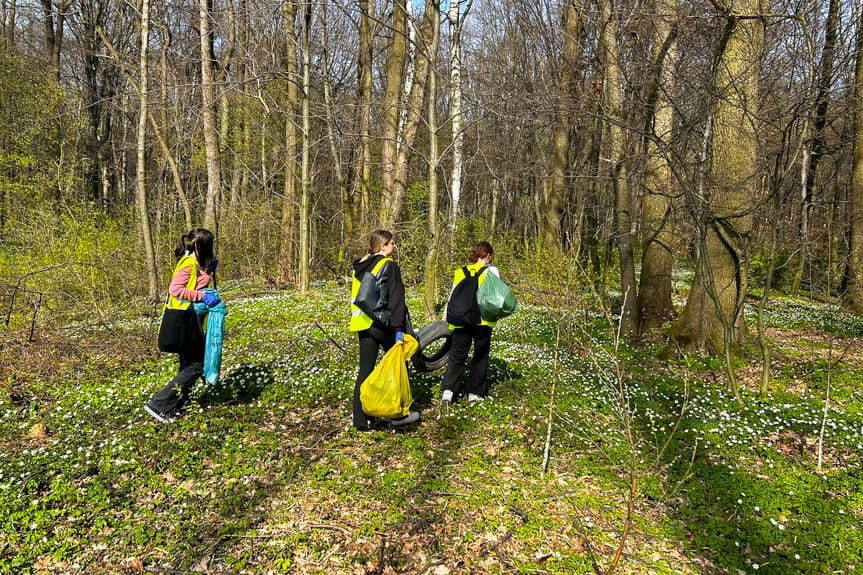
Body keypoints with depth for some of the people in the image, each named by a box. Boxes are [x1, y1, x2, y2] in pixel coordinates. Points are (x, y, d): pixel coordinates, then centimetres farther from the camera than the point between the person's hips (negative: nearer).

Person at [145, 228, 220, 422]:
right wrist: (203, 296, -24)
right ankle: (158, 405, -4)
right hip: (182, 320, -10)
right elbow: (175, 289, -25)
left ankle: (176, 406, 26)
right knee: (196, 366, -5)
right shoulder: (189, 263, -15)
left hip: (185, 320, 10)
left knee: (189, 364, 18)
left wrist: (209, 270, 9)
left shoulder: (193, 263, 15)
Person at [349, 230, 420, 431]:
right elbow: (395, 298, -16)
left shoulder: (360, 267, 13)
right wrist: (399, 328, -19)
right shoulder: (389, 266, -9)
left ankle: (362, 419, 10)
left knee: (365, 370, 9)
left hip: (362, 324, 7)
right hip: (382, 324, -6)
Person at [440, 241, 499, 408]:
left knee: (457, 355, 8)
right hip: (483, 321, -2)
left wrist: (446, 315, 20)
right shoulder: (491, 271, 1)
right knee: (480, 356, 12)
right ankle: (474, 392, 16)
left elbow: (453, 296, 13)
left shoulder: (460, 272, 10)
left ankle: (448, 390, -7)